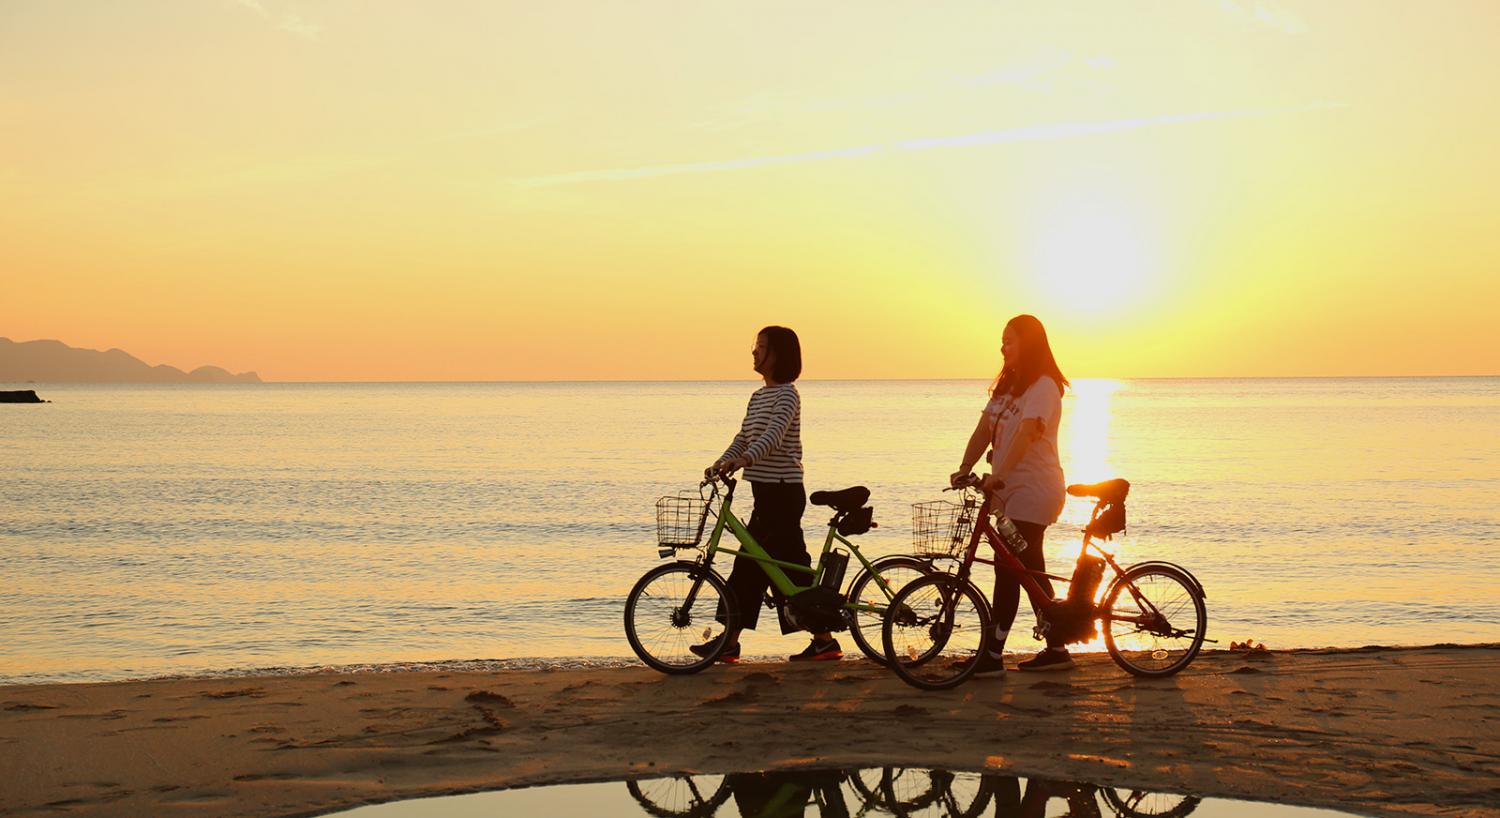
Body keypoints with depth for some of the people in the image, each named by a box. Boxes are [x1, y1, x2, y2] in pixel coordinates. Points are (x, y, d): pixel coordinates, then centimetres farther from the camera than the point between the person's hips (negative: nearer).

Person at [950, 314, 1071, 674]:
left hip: (1033, 489, -9)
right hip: (1009, 488, 9)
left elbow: (1026, 434, -26)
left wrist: (1000, 476, -35)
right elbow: (984, 430, 8)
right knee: (1031, 571, 13)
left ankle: (993, 655, -11)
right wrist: (964, 469, -4)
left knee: (1007, 569, -12)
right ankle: (1056, 650, 21)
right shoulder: (1008, 385, 14)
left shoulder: (1043, 387, -14)